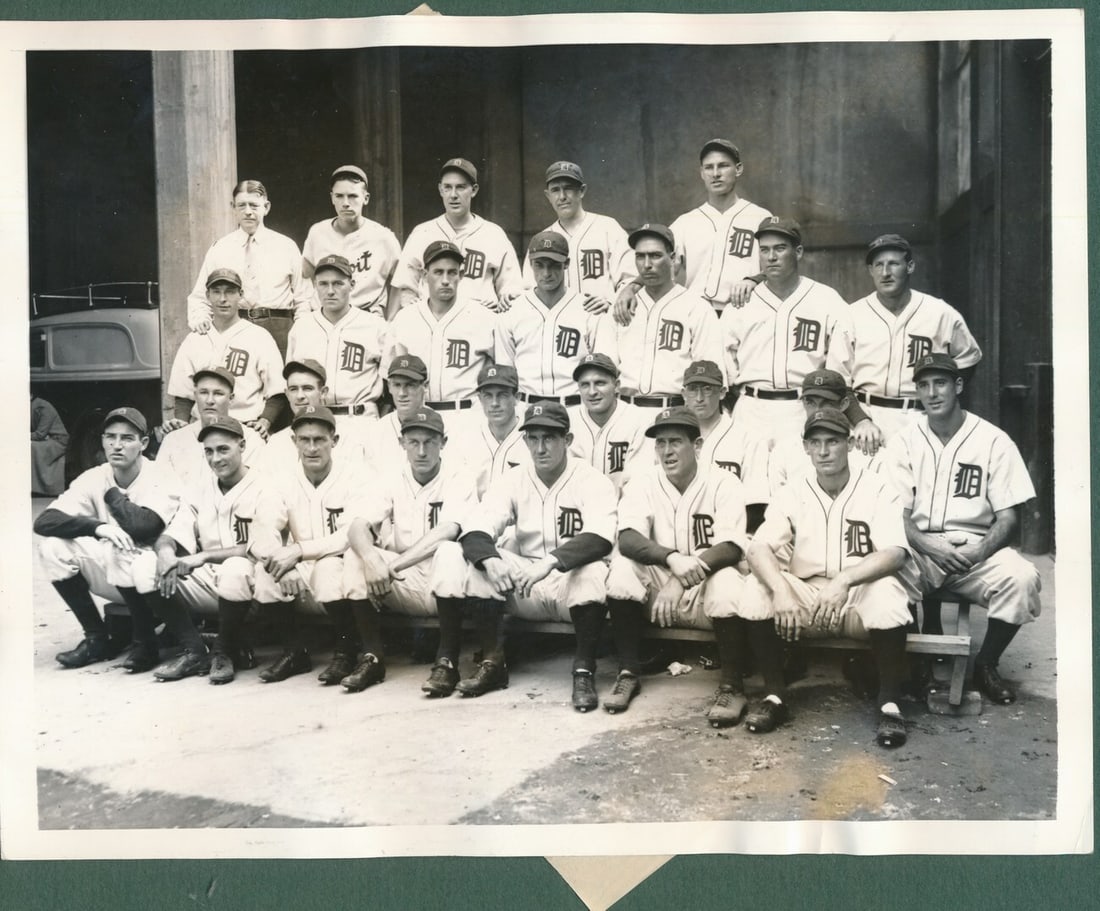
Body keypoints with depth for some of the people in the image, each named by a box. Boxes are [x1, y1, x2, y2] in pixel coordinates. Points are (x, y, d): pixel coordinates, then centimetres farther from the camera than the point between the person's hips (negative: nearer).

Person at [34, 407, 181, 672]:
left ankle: (145, 643, -14)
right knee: (53, 545, -14)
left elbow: (142, 526, -33)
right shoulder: (94, 478, -4)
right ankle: (97, 639, -3)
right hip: (110, 578, 5)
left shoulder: (161, 478, -16)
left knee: (122, 553, -34)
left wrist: (112, 494, -14)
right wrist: (98, 527, -31)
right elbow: (44, 521, -14)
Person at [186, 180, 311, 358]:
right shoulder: (219, 249, 13)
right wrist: (199, 318, -8)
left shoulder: (286, 246, 13)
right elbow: (199, 297, 14)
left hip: (278, 330, 0)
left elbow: (303, 298, 12)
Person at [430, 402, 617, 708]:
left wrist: (550, 562, -40)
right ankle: (493, 661, -10)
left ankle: (583, 672, -21)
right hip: (525, 588, 4)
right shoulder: (514, 480, 3)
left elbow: (600, 539, -25)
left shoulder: (592, 481, -8)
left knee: (593, 569, -38)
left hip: (573, 587, -3)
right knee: (453, 554, -16)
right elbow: (474, 529, -10)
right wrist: (491, 560, -33)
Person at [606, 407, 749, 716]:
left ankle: (729, 685, -16)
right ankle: (628, 674, -12)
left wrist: (679, 583, -34)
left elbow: (731, 548, -20)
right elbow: (627, 539, -20)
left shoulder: (723, 483, -8)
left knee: (728, 580, -33)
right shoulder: (641, 485, -3)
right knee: (622, 567, -24)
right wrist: (672, 558, -40)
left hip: (707, 588, -2)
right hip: (657, 587, 2)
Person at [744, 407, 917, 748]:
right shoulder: (792, 494, 0)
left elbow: (895, 553, -19)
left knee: (887, 588, -35)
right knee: (758, 587, -24)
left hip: (863, 598, -2)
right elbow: (759, 549, -13)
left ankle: (889, 703, -18)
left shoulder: (877, 489, -5)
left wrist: (844, 581, -37)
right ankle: (775, 695, -12)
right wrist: (781, 590, -34)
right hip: (807, 598, 2)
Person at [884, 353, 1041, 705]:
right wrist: (931, 546, -21)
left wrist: (979, 551, -19)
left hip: (977, 548, 0)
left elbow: (1008, 516, 0)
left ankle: (986, 664, -2)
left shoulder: (994, 441, 2)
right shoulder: (904, 442, 4)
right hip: (920, 547, 0)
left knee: (1022, 577, -30)